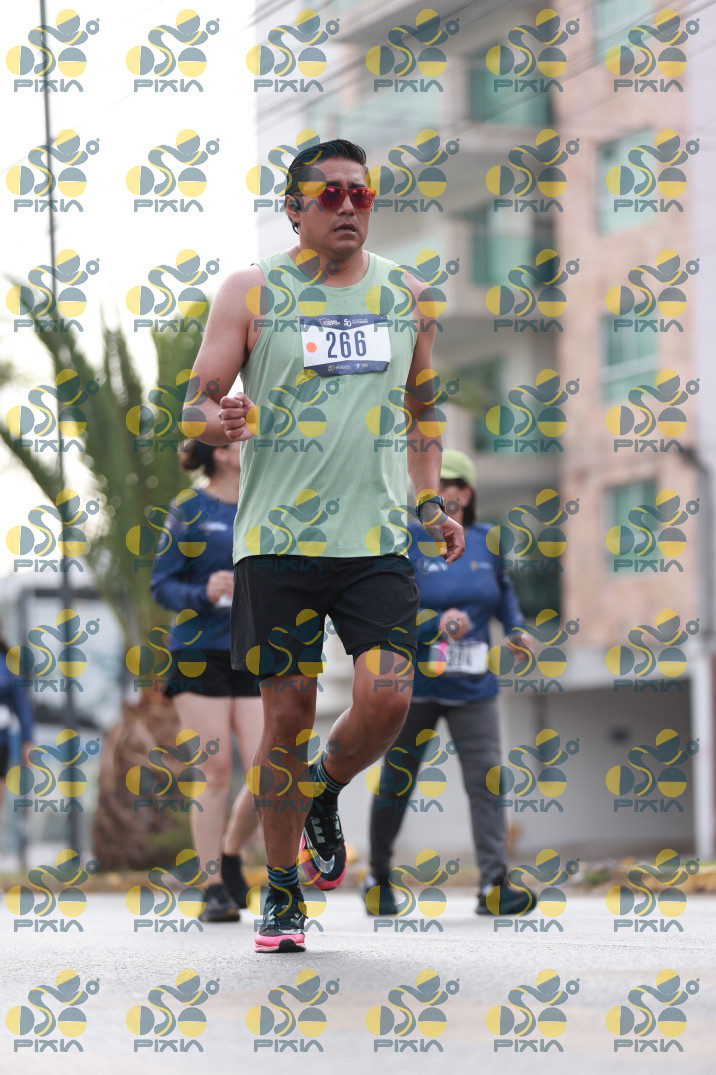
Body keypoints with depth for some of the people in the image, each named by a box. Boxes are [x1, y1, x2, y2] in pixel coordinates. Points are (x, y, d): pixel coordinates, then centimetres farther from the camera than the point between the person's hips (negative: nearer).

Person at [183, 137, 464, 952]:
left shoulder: (404, 295, 11)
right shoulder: (251, 293, 1)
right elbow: (197, 401, 2)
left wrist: (432, 500, 11)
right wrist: (219, 420, -22)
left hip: (377, 540, 2)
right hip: (278, 539, -2)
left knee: (386, 699, -13)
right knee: (287, 712, -1)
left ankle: (323, 795, 21)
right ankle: (282, 892, 15)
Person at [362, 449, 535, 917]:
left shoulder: (486, 541, 5)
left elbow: (503, 589, 24)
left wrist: (516, 631, 8)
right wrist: (436, 622, -27)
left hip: (472, 685, 2)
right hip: (412, 684, -2)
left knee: (486, 780, -9)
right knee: (396, 785, 6)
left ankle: (494, 886, -14)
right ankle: (378, 880, 24)